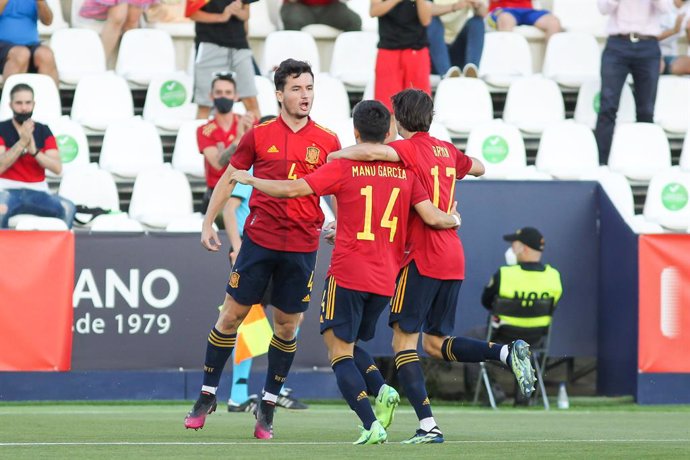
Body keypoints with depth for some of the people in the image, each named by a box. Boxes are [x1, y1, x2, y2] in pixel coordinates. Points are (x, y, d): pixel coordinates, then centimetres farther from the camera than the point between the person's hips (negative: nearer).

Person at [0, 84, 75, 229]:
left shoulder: (43, 131, 9)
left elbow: (57, 167, -2)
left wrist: (34, 151, -18)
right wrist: (22, 142, -19)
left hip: (37, 192, 3)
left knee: (68, 208, -25)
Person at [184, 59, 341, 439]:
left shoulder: (327, 142, 2)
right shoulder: (259, 136, 1)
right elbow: (228, 179, 10)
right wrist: (208, 223, 6)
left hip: (303, 246, 1)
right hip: (260, 238, -1)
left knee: (287, 326, 4)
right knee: (232, 315, 2)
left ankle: (267, 407, 16)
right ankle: (207, 395, 14)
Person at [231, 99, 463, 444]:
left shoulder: (343, 168, -6)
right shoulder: (405, 172, 5)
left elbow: (292, 189, -9)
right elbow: (432, 217, 0)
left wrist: (249, 180, 6)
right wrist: (454, 219, 24)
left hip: (348, 274, -5)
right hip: (385, 279, 5)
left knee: (340, 351, -1)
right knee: (349, 345, 21)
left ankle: (371, 424, -16)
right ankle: (382, 390, -5)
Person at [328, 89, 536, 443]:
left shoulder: (410, 148, -8)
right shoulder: (446, 151, 14)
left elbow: (374, 152, -29)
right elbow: (477, 167, 34)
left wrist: (337, 154, -13)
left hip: (423, 257, -7)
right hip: (453, 258, 7)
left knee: (403, 341, -4)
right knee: (435, 343, 16)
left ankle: (427, 425, -15)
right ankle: (508, 353, -4)